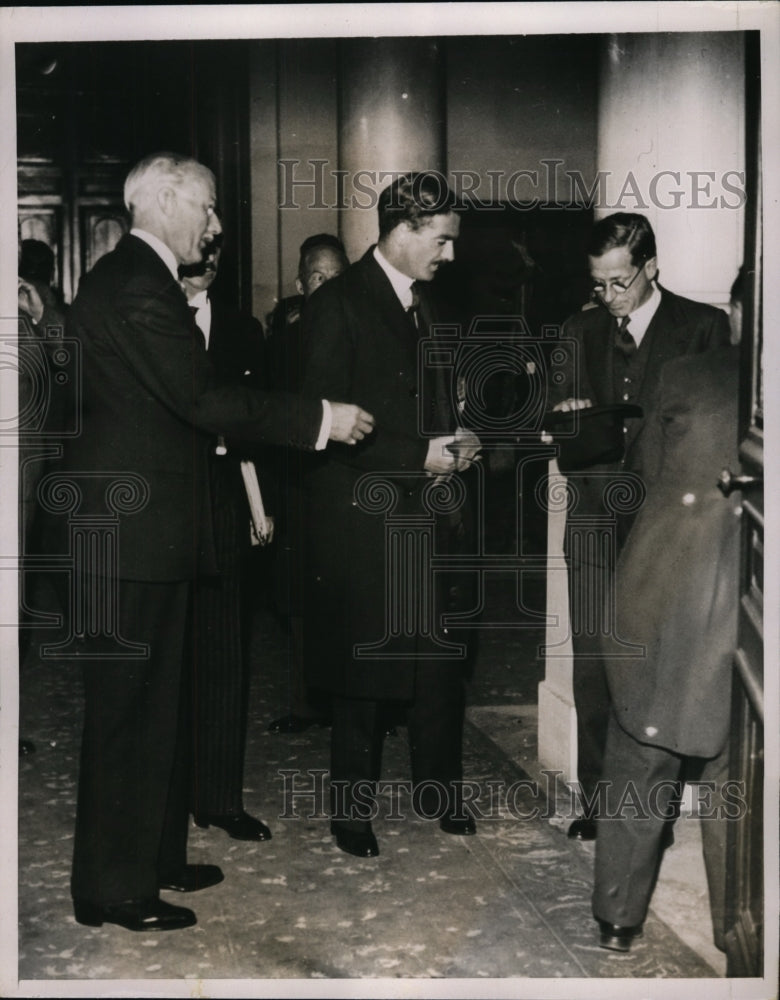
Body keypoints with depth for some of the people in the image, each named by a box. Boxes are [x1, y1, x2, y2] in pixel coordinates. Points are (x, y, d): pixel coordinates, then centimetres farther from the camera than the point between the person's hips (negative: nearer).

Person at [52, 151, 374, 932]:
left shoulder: (132, 278, 17)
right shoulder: (137, 284, -16)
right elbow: (201, 399, -22)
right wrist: (319, 419, -17)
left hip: (141, 522, 11)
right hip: (129, 524, -11)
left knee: (157, 702, 17)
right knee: (129, 708, -2)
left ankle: (154, 858, 29)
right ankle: (113, 890, 9)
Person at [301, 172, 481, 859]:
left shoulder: (427, 305, 13)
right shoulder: (338, 304, -10)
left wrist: (455, 442, 2)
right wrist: (420, 454, -17)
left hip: (426, 509, 7)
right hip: (361, 515, -6)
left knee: (441, 658, 9)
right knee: (363, 664, 4)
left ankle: (439, 788, 27)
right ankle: (352, 808, 20)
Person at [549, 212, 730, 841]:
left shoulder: (702, 326, 1)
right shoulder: (581, 330, 13)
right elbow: (560, 418, 17)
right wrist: (565, 415, -5)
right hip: (596, 525, 3)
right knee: (594, 673, 6)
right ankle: (598, 805, 18)